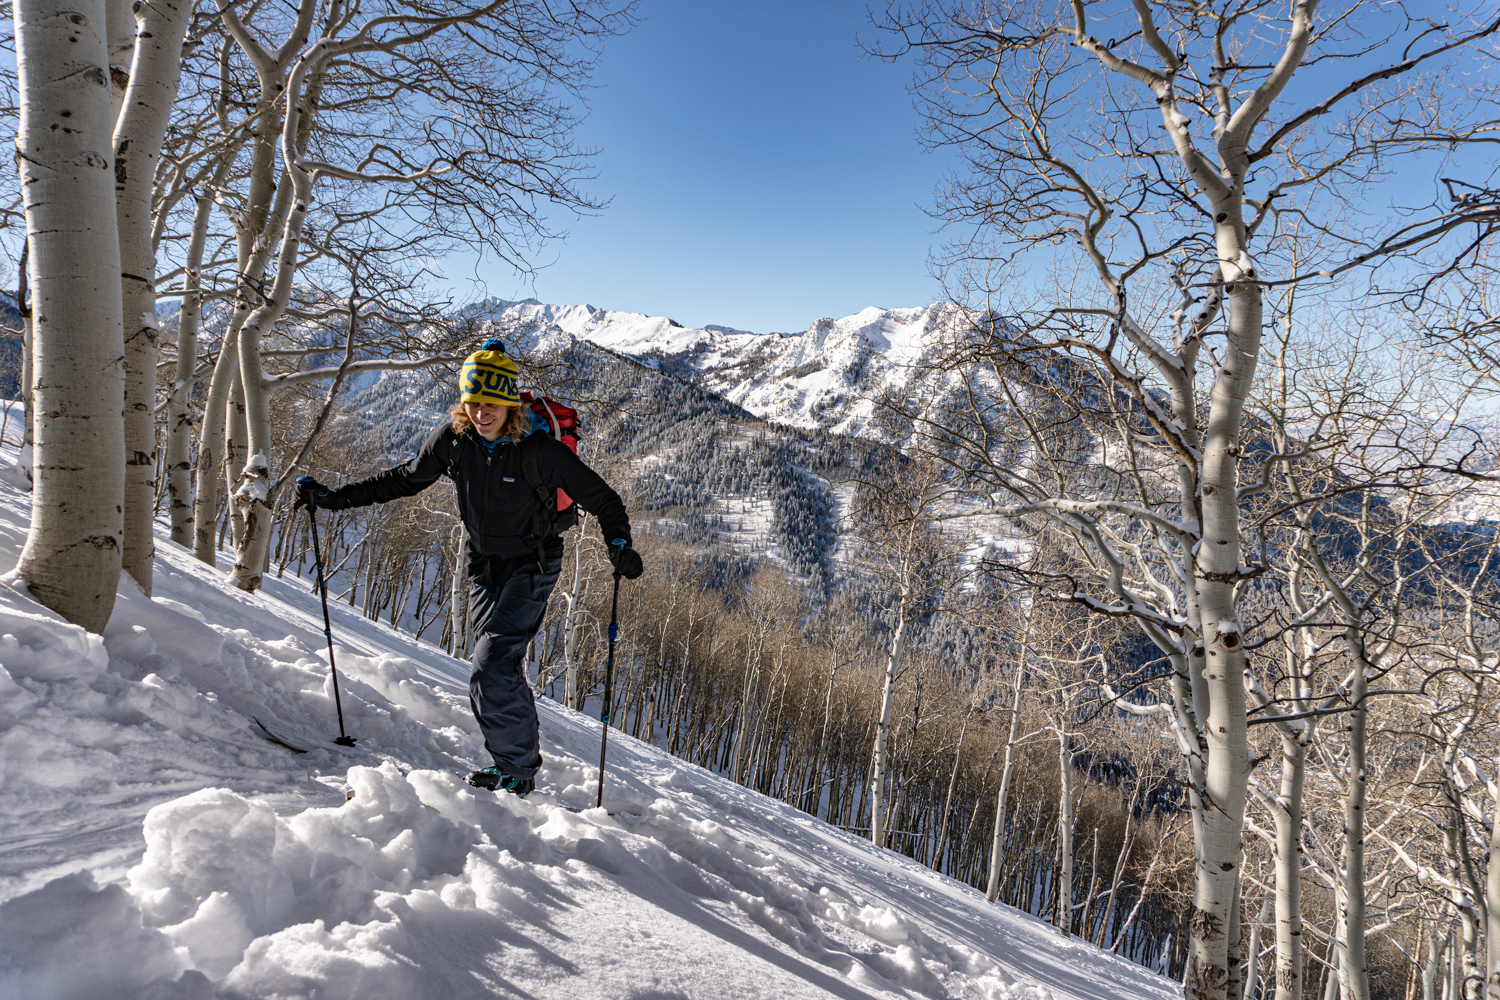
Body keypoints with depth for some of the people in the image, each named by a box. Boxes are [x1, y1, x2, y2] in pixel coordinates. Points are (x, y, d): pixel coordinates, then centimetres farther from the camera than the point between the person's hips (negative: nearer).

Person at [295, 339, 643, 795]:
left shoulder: (539, 450, -24)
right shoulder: (454, 439, -10)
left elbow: (601, 498, -18)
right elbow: (403, 479, 5)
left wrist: (619, 546, -35)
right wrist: (332, 497, 3)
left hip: (531, 568, -6)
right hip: (485, 565, 6)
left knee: (491, 673, -15)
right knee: (501, 669, 16)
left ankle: (516, 770, 2)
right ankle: (525, 755, 38)